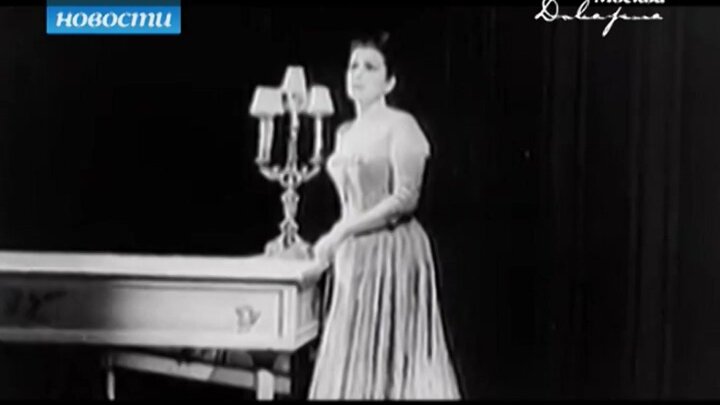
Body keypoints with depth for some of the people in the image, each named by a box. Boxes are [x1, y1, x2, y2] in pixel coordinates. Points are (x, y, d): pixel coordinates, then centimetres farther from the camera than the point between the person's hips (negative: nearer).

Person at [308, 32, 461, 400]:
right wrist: (338, 241, 9)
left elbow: (405, 199, -17)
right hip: (354, 256, 7)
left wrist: (339, 233, -16)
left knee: (391, 352, -2)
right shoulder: (345, 132, 13)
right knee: (353, 357, 10)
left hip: (393, 251, -7)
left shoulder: (400, 125, -9)